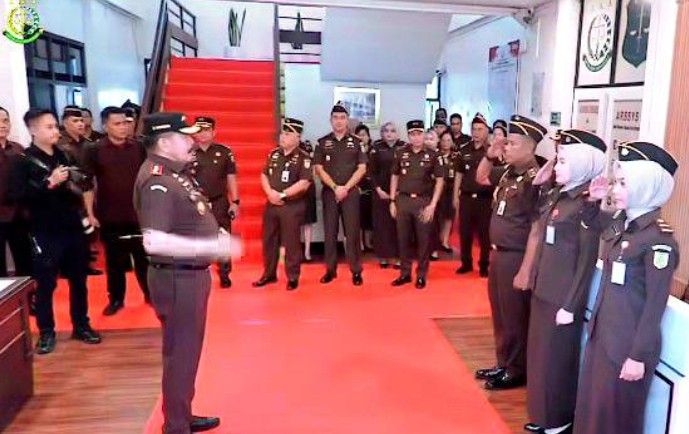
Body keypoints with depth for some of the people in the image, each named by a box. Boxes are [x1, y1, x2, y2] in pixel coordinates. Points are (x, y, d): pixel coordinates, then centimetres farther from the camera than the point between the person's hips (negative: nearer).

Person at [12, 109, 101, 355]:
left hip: (72, 228, 6)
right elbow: (19, 195, -18)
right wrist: (49, 182, -23)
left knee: (79, 280, 12)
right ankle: (46, 332, 20)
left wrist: (75, 190, 5)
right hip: (45, 233, -5)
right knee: (45, 284, 5)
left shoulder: (61, 156, 11)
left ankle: (81, 326, 26)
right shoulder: (24, 160, -7)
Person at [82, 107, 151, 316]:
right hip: (109, 216, -1)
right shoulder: (94, 151, -4)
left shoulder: (139, 148, 1)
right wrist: (90, 213, -5)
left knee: (144, 257, 10)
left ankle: (150, 294, 24)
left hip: (138, 214, 1)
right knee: (114, 261, 9)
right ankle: (116, 299, 22)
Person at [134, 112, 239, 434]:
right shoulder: (156, 181, -22)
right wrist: (212, 247, -29)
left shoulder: (175, 173, 9)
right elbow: (154, 241, -31)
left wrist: (216, 234, 7)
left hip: (191, 274, 10)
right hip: (177, 279, -10)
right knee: (181, 354, 3)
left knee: (187, 350, 20)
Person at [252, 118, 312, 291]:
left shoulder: (303, 158, -9)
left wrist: (282, 194, -17)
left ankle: (293, 277, 13)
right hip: (271, 204, 6)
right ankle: (269, 274, 26)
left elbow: (304, 183, -17)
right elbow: (264, 175, 12)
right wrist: (270, 192, -7)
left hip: (292, 206, -6)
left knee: (291, 242, 1)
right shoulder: (274, 154, 10)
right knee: (269, 240, 12)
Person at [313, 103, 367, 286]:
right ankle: (330, 269, 14)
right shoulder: (322, 143, 6)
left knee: (352, 232, -1)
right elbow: (319, 169, 0)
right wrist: (335, 187, -11)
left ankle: (356, 270, 6)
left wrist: (346, 188, -10)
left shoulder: (356, 142, 5)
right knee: (330, 232, 5)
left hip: (351, 192, -1)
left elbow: (362, 168, 0)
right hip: (329, 192, 1)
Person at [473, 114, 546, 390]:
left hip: (516, 258, -9)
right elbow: (480, 178, 25)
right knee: (499, 314, 19)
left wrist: (525, 272, -21)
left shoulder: (535, 180, -20)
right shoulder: (508, 173, 5)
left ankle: (517, 371, 23)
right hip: (498, 254, 9)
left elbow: (536, 231, -21)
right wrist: (489, 156, 6)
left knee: (515, 318, 6)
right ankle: (503, 364, 35)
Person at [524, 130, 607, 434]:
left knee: (556, 358, 7)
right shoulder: (556, 196, 7)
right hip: (543, 290, 8)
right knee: (539, 354, 18)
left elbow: (587, 261, -16)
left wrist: (570, 305, -16)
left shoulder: (587, 205, -16)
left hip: (564, 296, -8)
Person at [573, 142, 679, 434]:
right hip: (603, 334, 7)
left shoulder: (659, 239, -19)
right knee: (592, 406, 19)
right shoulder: (623, 227, 4)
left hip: (629, 344, -7)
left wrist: (639, 356, -17)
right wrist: (593, 200, 10)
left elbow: (656, 304, -18)